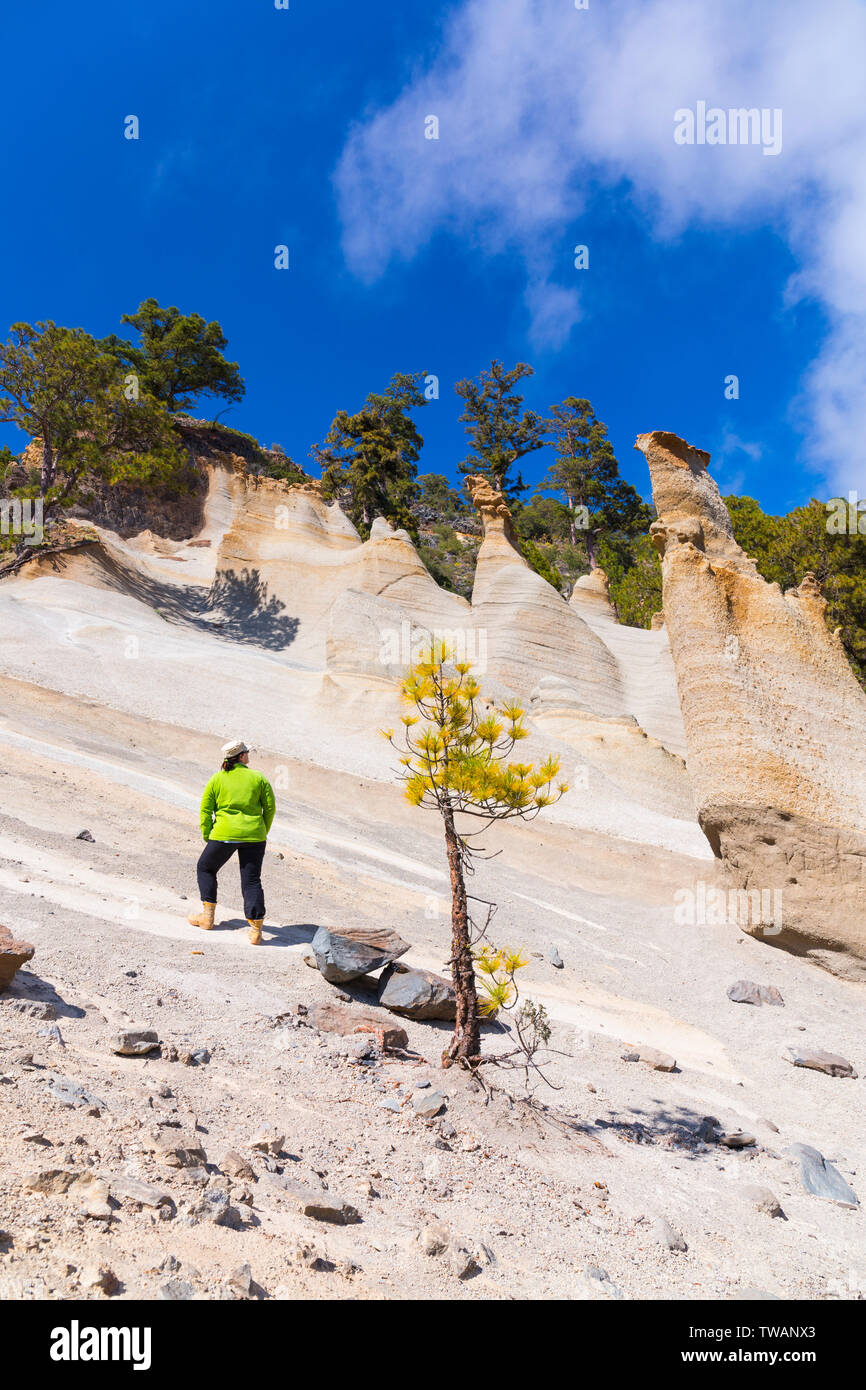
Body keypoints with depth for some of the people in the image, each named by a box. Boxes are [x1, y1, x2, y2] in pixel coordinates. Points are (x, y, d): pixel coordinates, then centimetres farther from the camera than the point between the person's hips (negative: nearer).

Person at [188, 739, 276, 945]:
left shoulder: (216, 779, 2)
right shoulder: (258, 778, 3)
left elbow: (205, 809, 1)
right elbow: (270, 807, 4)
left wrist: (207, 836, 10)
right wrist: (262, 833, 15)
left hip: (224, 835, -1)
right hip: (254, 836, 1)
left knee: (205, 868, 23)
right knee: (251, 881, 6)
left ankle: (207, 916, 22)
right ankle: (255, 930, 0)